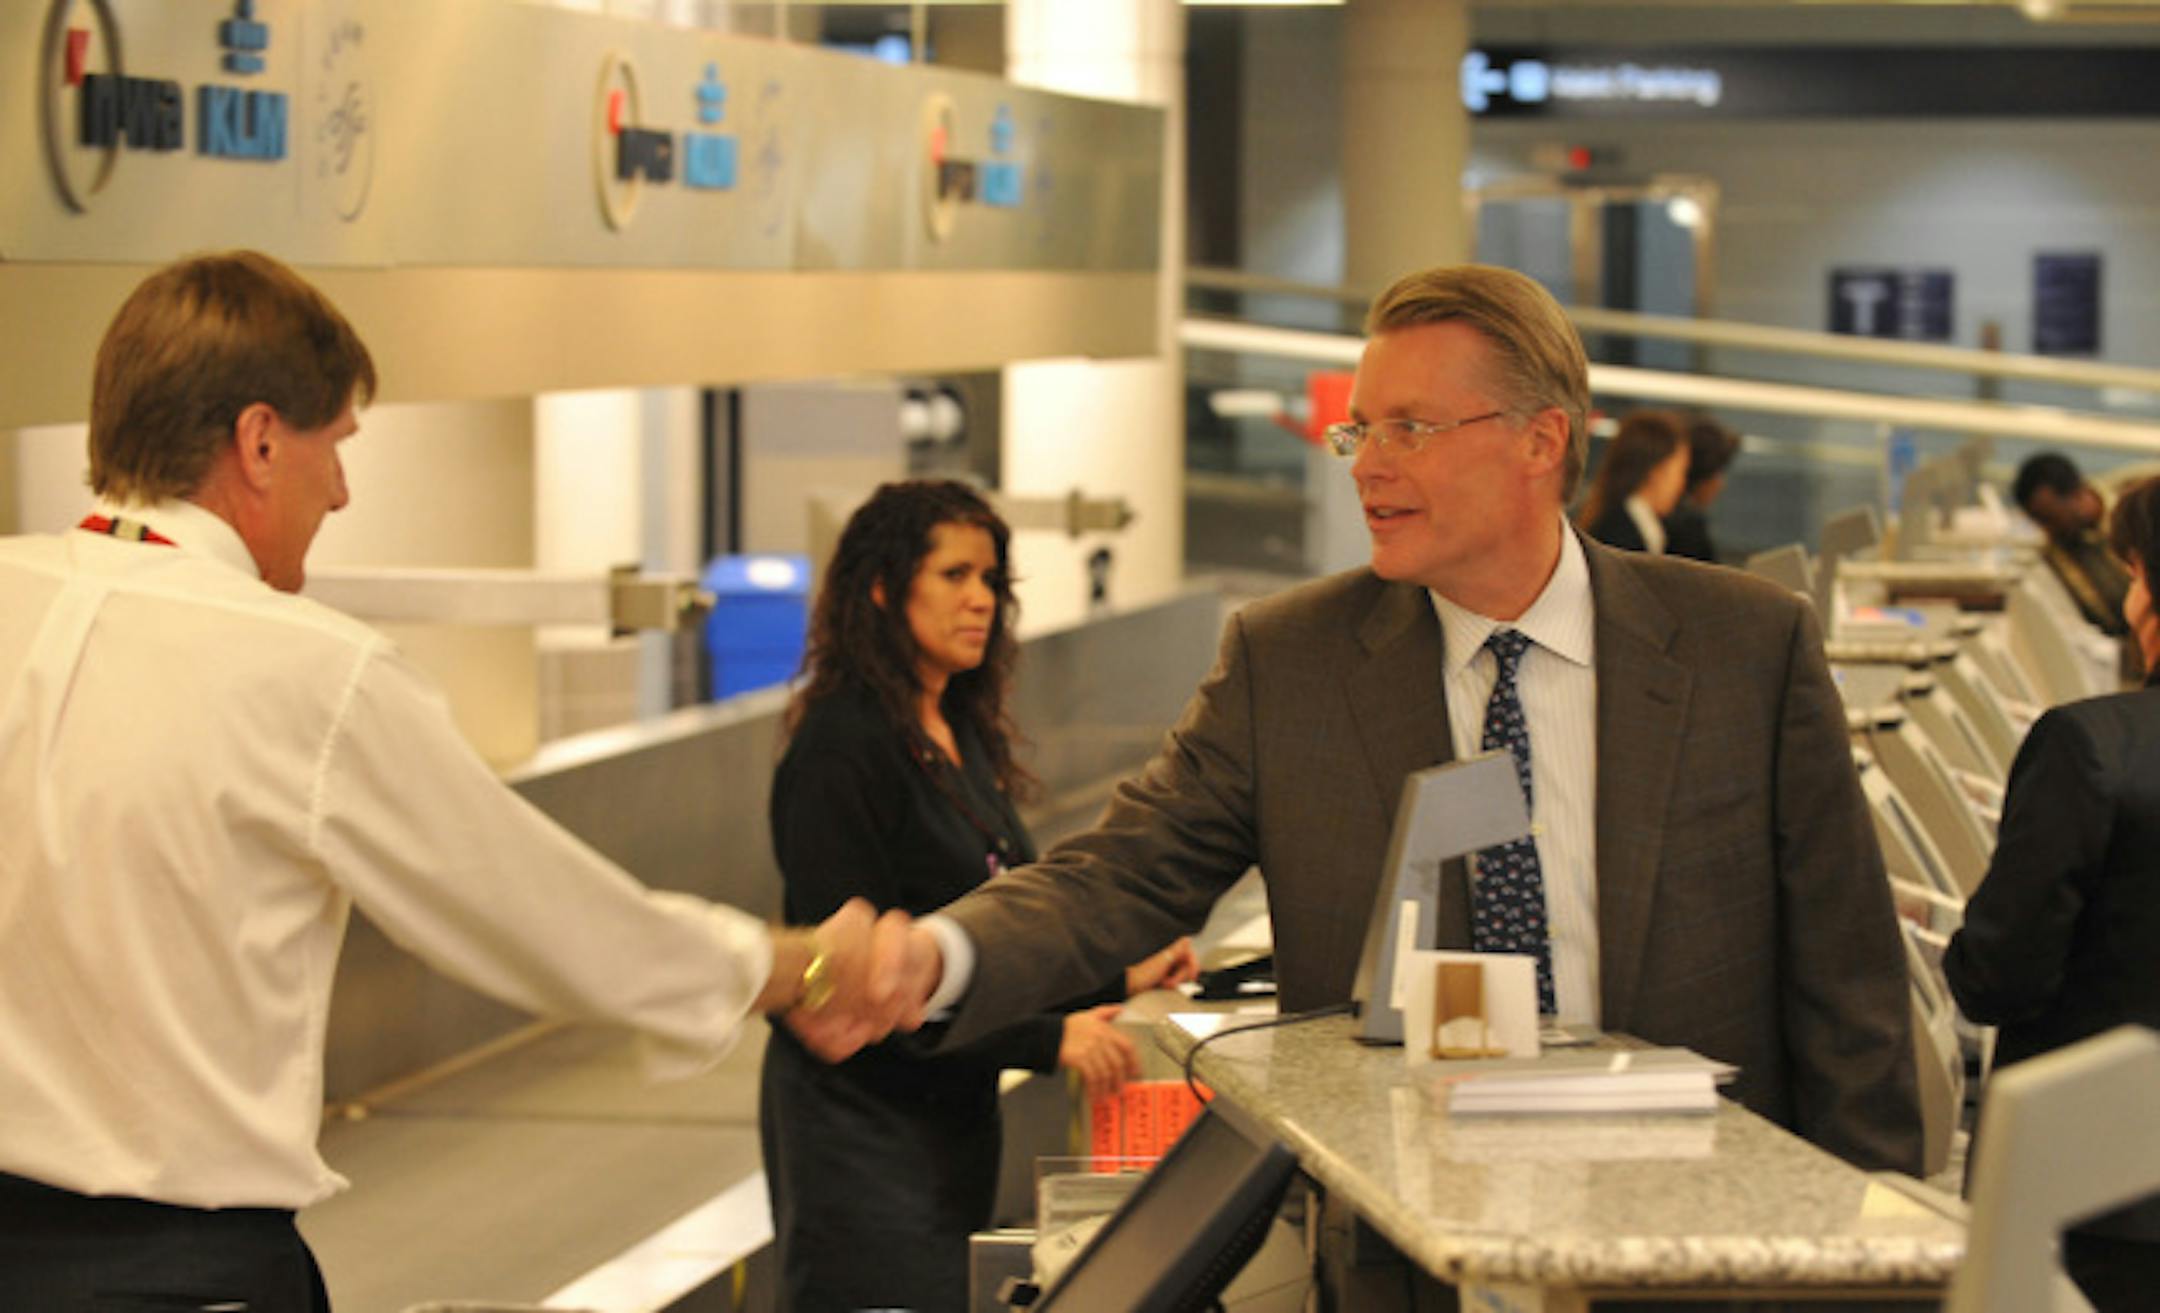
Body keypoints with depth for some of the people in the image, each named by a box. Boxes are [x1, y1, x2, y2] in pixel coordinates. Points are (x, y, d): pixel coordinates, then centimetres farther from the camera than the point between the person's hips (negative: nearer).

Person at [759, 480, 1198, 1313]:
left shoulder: (964, 734, 11)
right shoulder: (842, 749, -16)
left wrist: (1116, 982, 2)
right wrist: (1046, 1040, -23)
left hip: (954, 1111, 9)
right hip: (863, 1113, -9)